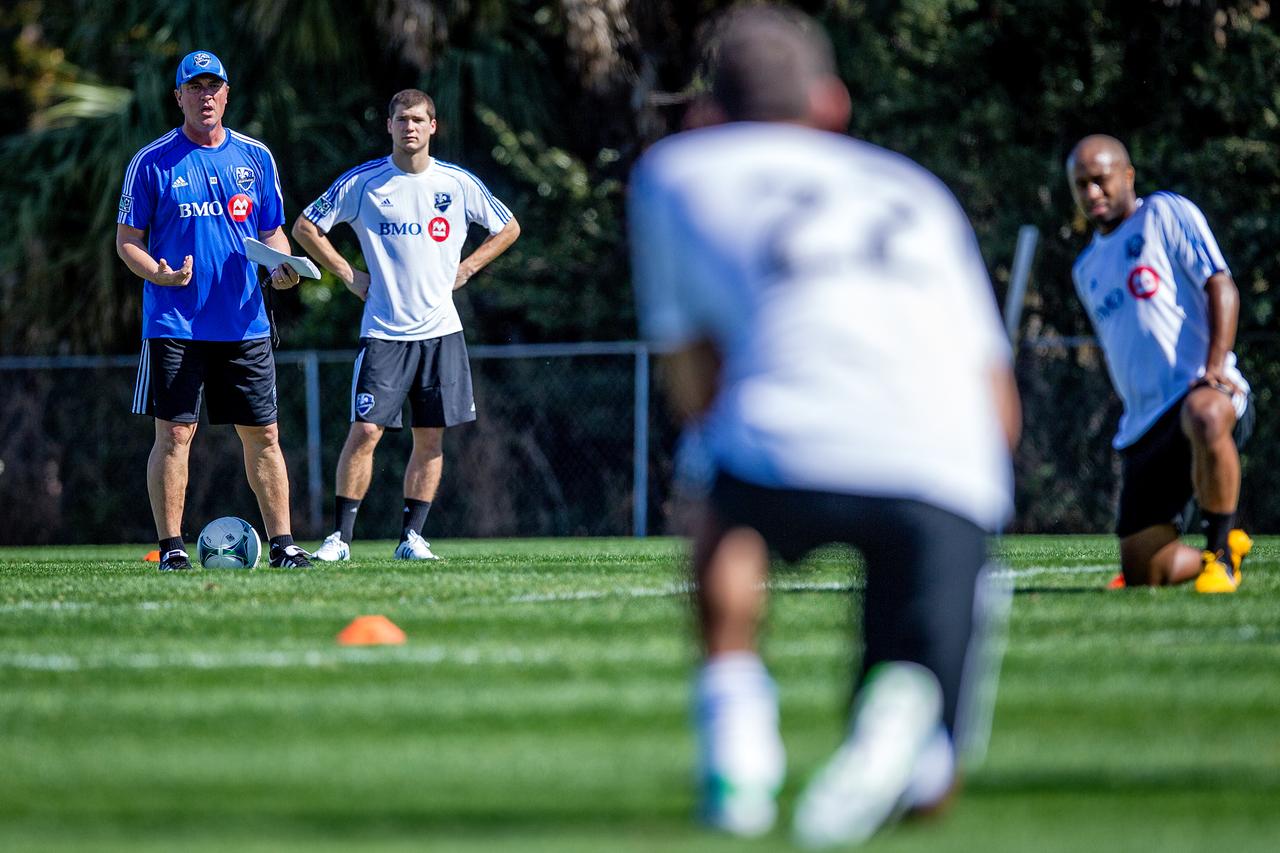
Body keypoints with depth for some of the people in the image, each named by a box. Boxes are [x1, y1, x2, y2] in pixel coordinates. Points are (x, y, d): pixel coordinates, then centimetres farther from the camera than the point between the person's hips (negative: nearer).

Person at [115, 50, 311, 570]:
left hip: (244, 324, 3)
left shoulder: (255, 157, 10)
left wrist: (282, 266, -5)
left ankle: (282, 545, 10)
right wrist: (159, 273, -19)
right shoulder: (152, 162, -1)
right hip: (174, 325, -3)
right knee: (174, 434, -6)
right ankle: (171, 548, 0)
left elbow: (272, 231, 17)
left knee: (263, 435, 4)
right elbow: (127, 239, 1)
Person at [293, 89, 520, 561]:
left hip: (441, 331, 2)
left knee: (430, 438, 2)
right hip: (384, 331, -2)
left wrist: (465, 269, 6)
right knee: (365, 430, -11)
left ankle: (412, 536, 10)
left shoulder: (458, 183, 4)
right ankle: (340, 536, -5)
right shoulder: (362, 182, -1)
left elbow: (508, 228, 18)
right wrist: (347, 274, 0)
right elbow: (305, 226, 7)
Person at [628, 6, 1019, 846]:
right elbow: (1002, 412, 27)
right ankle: (904, 711, -22)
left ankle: (735, 743, 11)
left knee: (727, 513, 37)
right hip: (955, 482, 2)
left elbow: (696, 390, 25)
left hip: (794, 448, -2)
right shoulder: (914, 189, 31)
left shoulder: (673, 171, 25)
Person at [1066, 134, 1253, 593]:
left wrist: (1214, 367, -20)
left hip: (1203, 390, -7)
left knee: (1203, 417, -46)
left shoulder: (1166, 213, 3)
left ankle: (1222, 549, -26)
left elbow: (1222, 288, -7)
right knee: (1143, 573, -2)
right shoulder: (1087, 268, 24)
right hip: (1143, 425, 7)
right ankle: (1216, 556, 30)